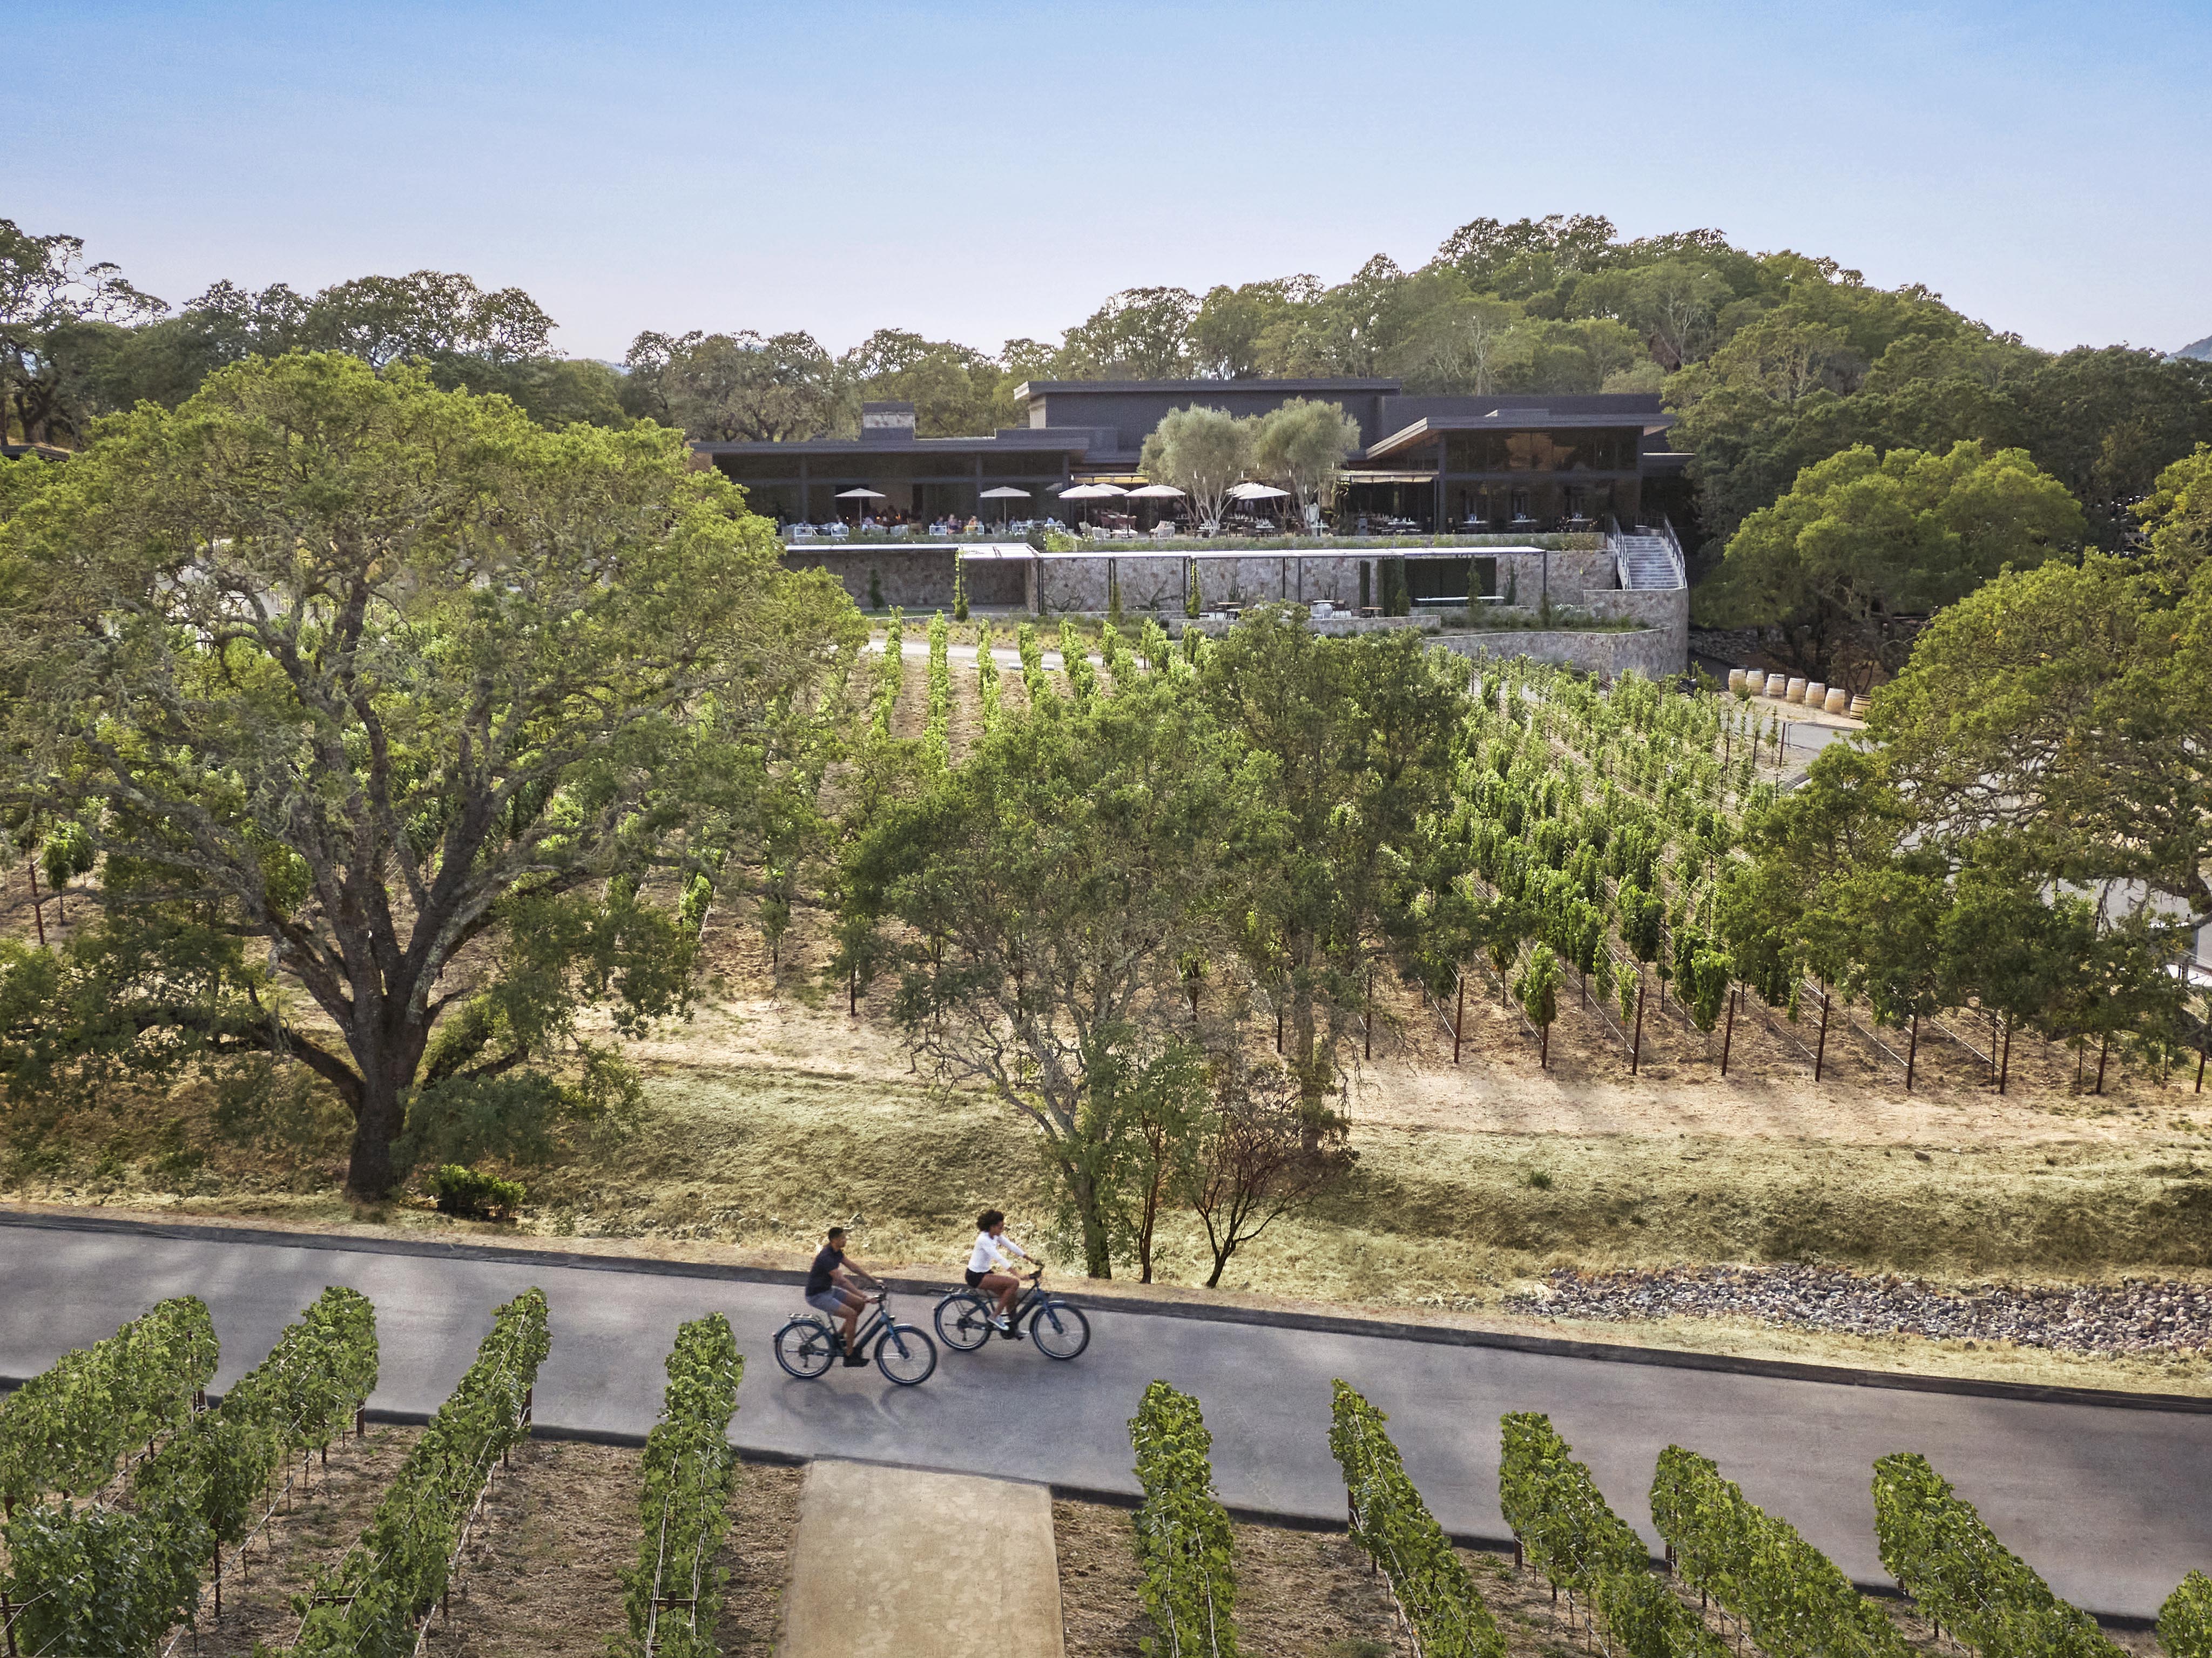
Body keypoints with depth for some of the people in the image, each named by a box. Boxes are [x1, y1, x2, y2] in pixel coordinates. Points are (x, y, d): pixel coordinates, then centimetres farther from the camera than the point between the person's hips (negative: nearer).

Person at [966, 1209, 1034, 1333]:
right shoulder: (984, 1240, -25)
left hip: (985, 1272, 9)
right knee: (1014, 1283, -18)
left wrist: (1030, 1258, -9)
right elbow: (999, 1258, -33)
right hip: (976, 1276, -9)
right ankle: (996, 1317, -10)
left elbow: (1011, 1246, 1)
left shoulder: (996, 1236, 1)